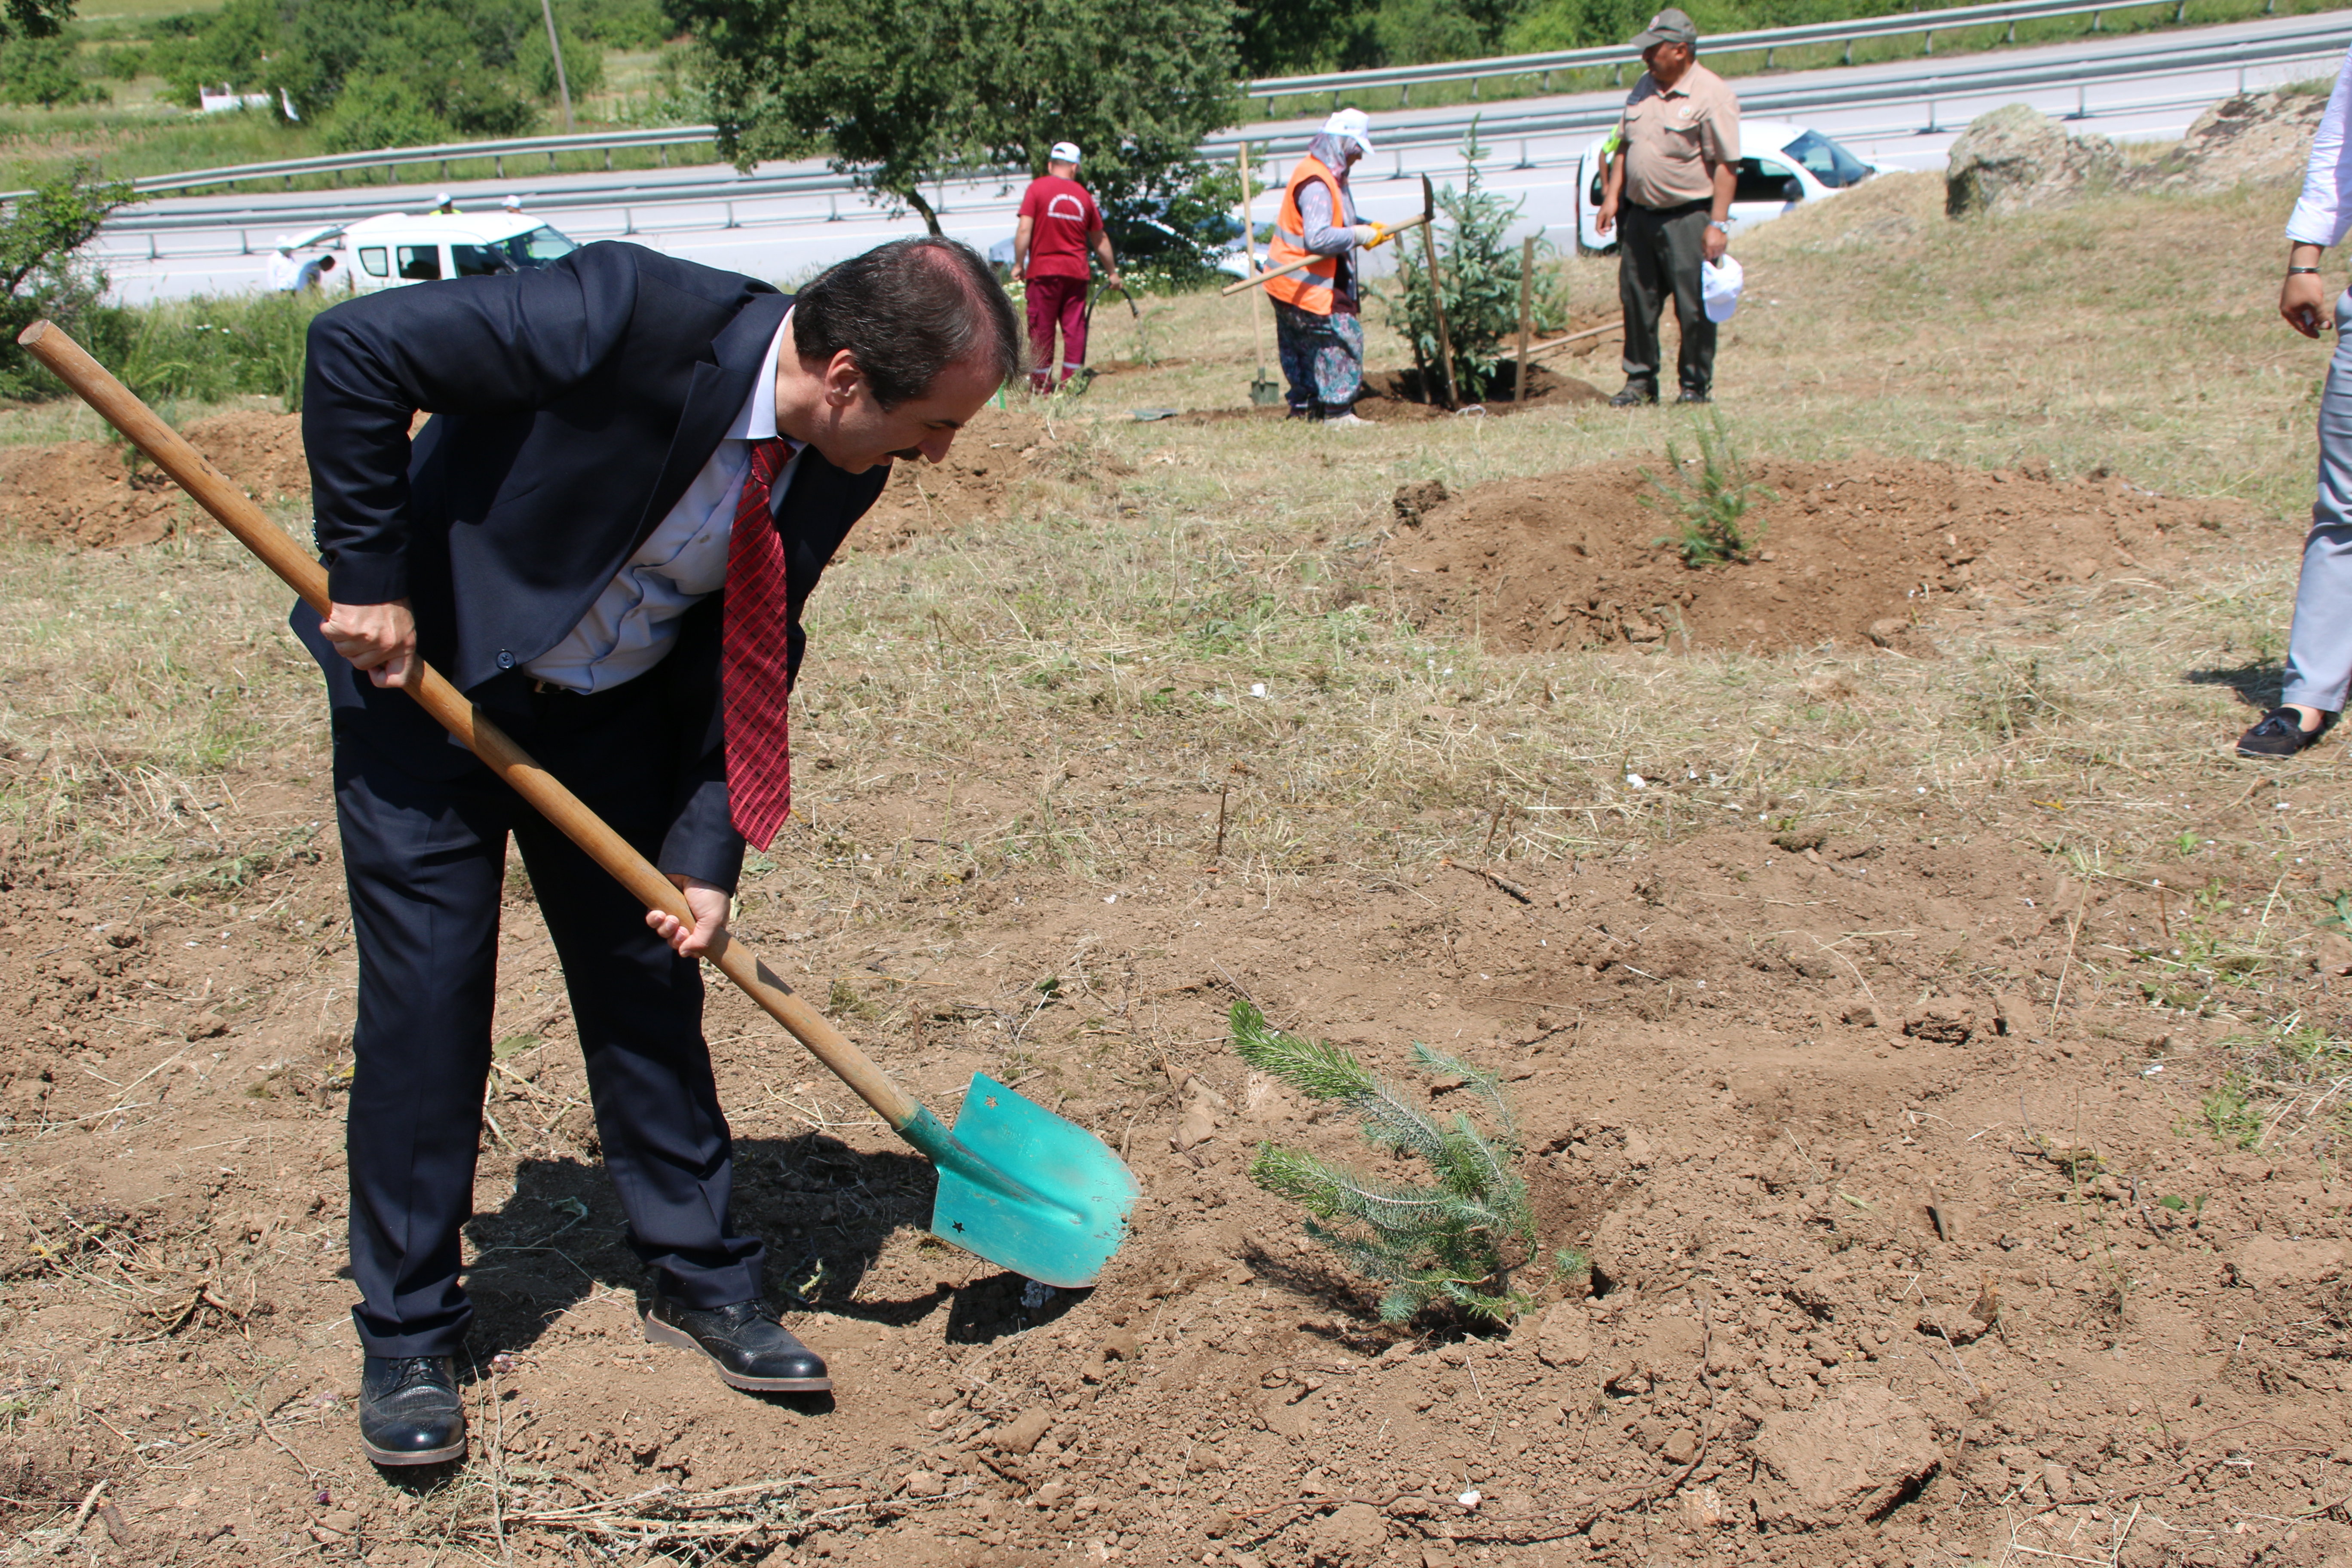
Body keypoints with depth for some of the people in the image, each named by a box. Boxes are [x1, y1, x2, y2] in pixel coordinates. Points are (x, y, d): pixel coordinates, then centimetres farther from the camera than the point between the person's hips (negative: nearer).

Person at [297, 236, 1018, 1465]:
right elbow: (356, 349, -27)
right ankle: (406, 1339, 12)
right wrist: (367, 579, -25)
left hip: (615, 709, 5)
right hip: (425, 674, -5)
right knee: (425, 993, -3)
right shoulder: (630, 316, -33)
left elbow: (750, 660, -4)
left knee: (651, 975, 6)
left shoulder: (839, 464, -13)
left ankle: (699, 1279, 22)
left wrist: (706, 854, -12)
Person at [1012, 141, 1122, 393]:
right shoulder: (1083, 196, 8)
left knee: (1042, 329, 3)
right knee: (1075, 328, 7)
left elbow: (1024, 229, -12)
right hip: (1076, 272, 3)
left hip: (1044, 271, -3)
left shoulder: (1037, 188, -3)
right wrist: (1112, 273, 25)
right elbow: (1100, 240, 15)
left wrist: (1019, 264, -5)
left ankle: (1041, 384, 5)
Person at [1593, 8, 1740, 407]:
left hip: (1688, 217, -7)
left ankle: (1696, 386, 11)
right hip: (1640, 214, 7)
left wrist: (1718, 224, -18)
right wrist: (1612, 197, 11)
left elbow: (1726, 165, -14)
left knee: (1694, 309, 0)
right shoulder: (1644, 87, 10)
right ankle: (1640, 381, 23)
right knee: (1637, 302, 11)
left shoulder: (1712, 96, -12)